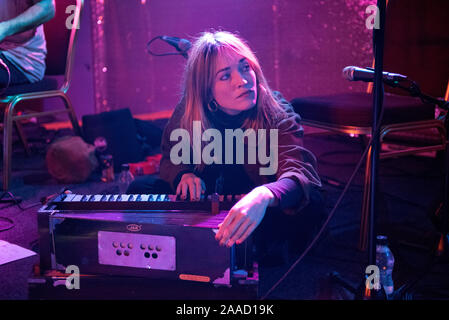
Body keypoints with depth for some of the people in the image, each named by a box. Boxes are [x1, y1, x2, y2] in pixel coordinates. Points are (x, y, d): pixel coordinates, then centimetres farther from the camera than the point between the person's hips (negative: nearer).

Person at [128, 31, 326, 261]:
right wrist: (184, 175, -21)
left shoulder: (277, 114, -21)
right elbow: (170, 158, 5)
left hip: (259, 209, -3)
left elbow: (301, 173, -38)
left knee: (310, 205, -33)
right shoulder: (188, 112, -11)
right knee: (140, 188, -16)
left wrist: (263, 196, -62)